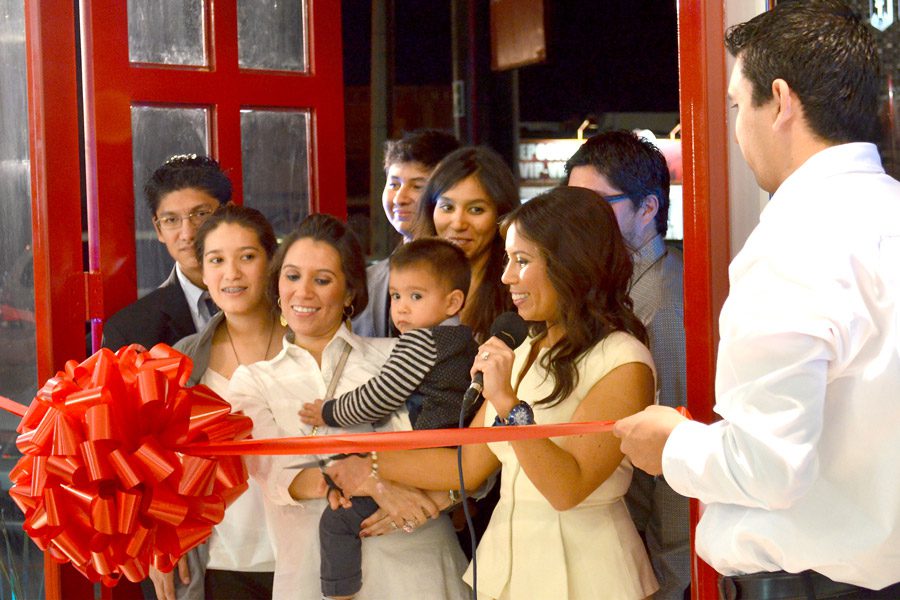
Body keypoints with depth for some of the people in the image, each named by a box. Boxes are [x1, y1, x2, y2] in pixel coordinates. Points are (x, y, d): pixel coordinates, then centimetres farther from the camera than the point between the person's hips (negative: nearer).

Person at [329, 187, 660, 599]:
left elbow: (568, 488, -21)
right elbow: (469, 464, 11)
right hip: (508, 564, 7)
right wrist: (369, 467, 9)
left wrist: (508, 403, -26)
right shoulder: (526, 355, 13)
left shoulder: (623, 364, -12)